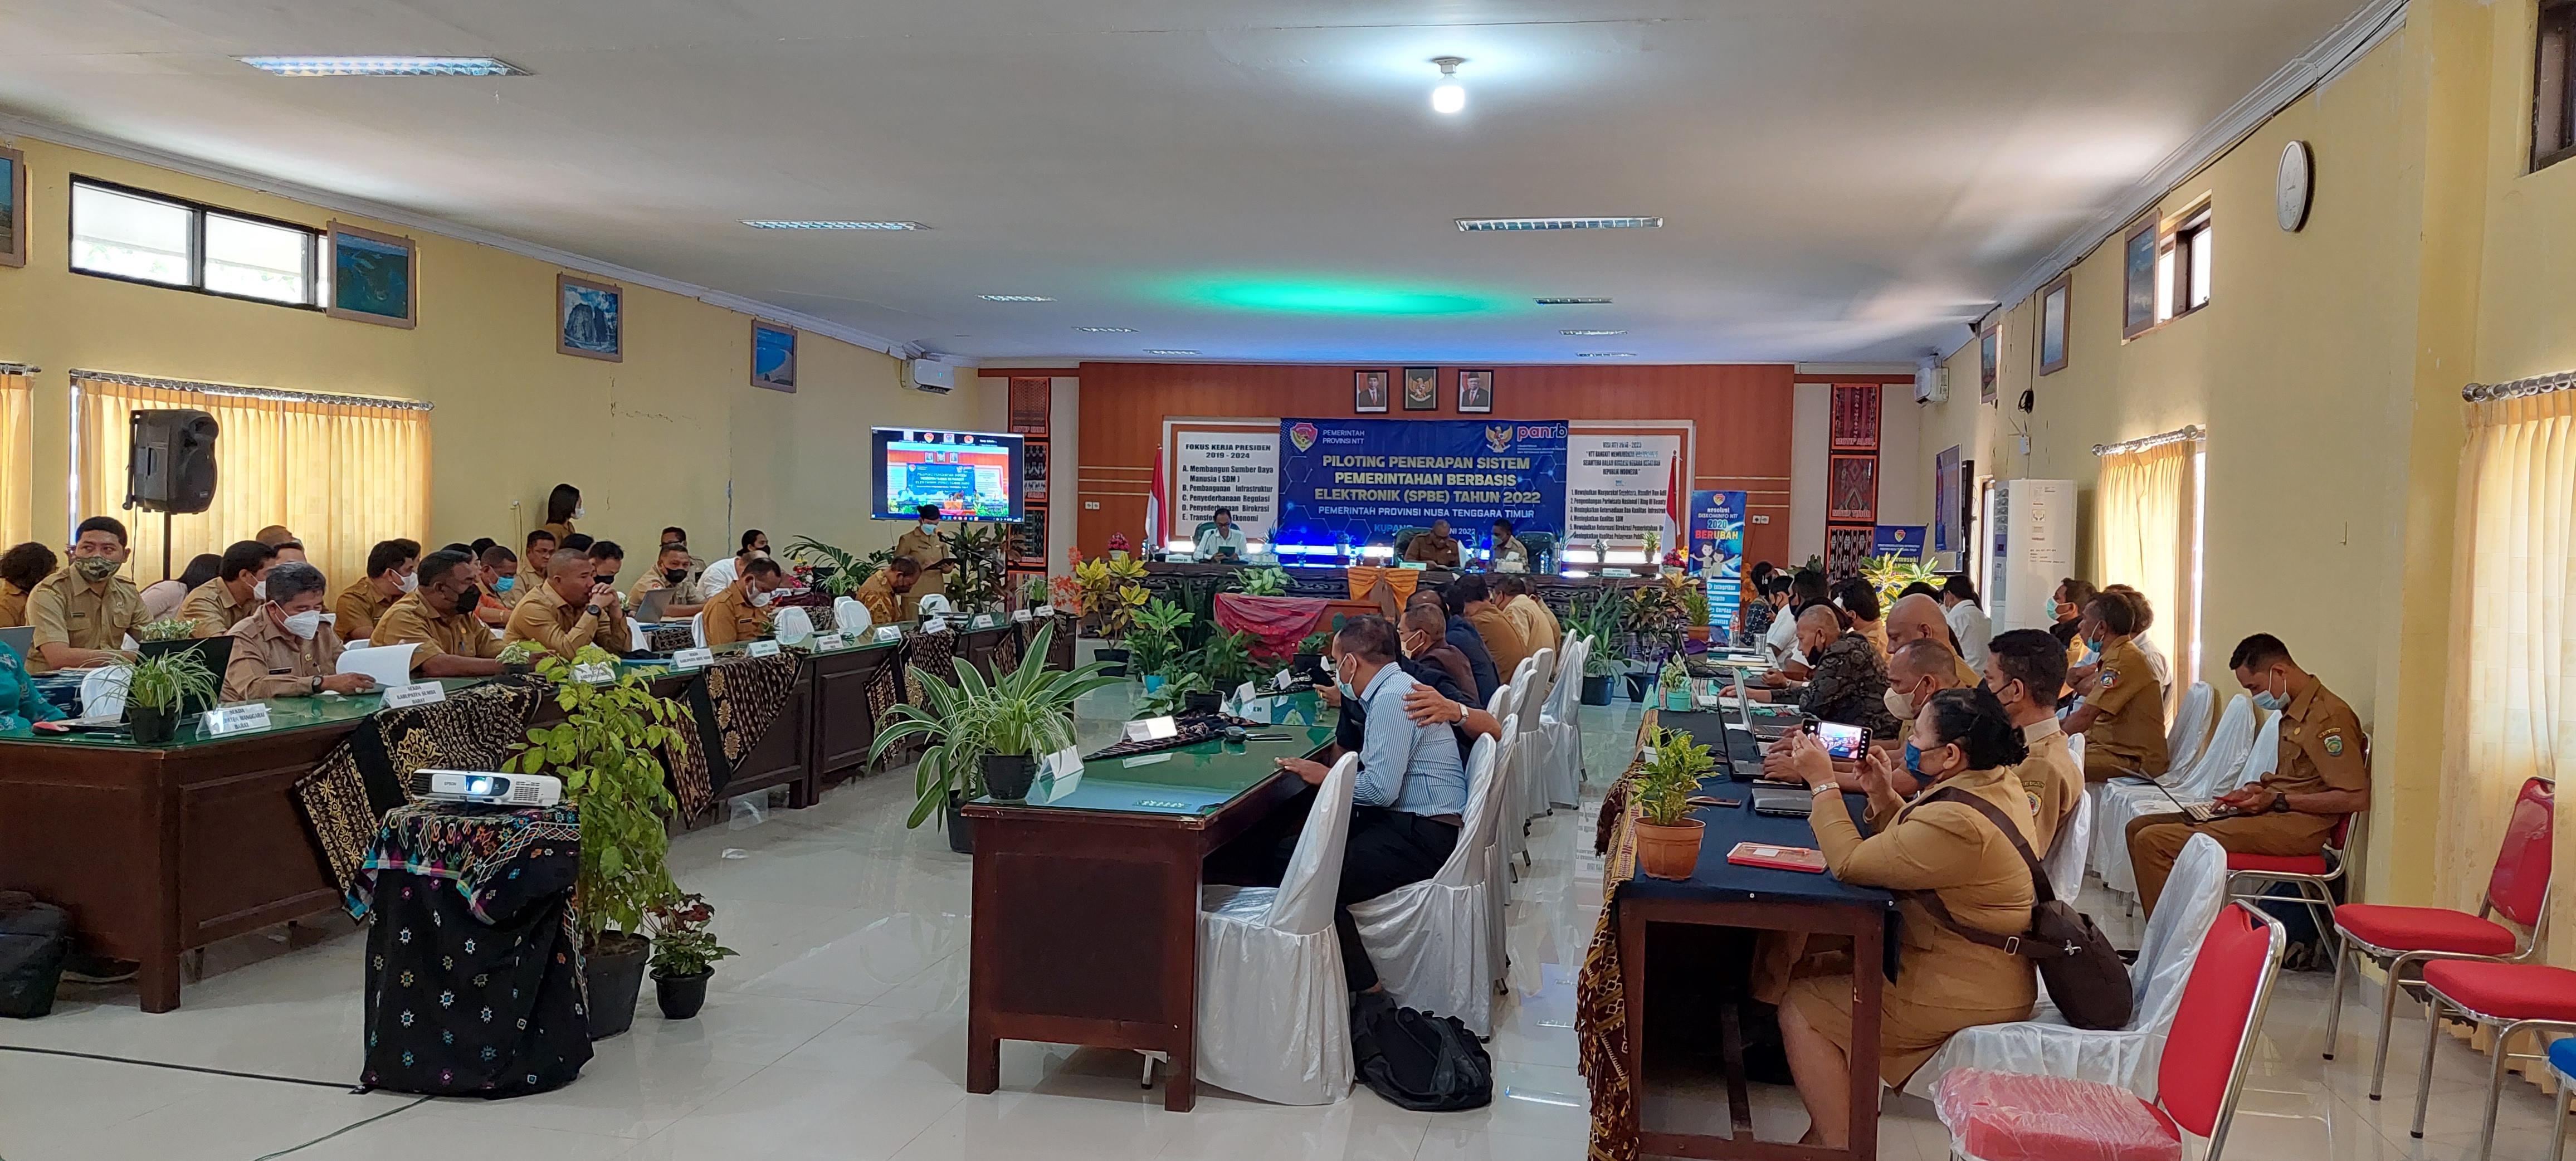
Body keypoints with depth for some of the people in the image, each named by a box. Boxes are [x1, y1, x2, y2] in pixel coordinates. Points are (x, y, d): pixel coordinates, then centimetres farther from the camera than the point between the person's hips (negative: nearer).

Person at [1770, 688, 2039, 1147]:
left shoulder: (1957, 823, -30)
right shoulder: (1998, 783, 1)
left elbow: (1849, 863, -23)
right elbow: (1910, 850, 12)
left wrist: (1823, 783, -15)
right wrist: (1882, 795, 1)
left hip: (1967, 996, -10)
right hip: (1989, 974, 10)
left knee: (1799, 1007, -4)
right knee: (1829, 964, 17)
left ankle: (1837, 1143, 3)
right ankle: (1836, 1124, 20)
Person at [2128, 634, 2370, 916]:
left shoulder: (2329, 716, -14)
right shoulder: (2294, 712, 18)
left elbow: (2356, 798, -20)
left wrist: (2277, 801, -16)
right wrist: (2258, 791, 8)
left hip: (2295, 827, -11)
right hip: (2273, 817, 11)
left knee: (2153, 841, -22)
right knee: (2139, 828, 3)